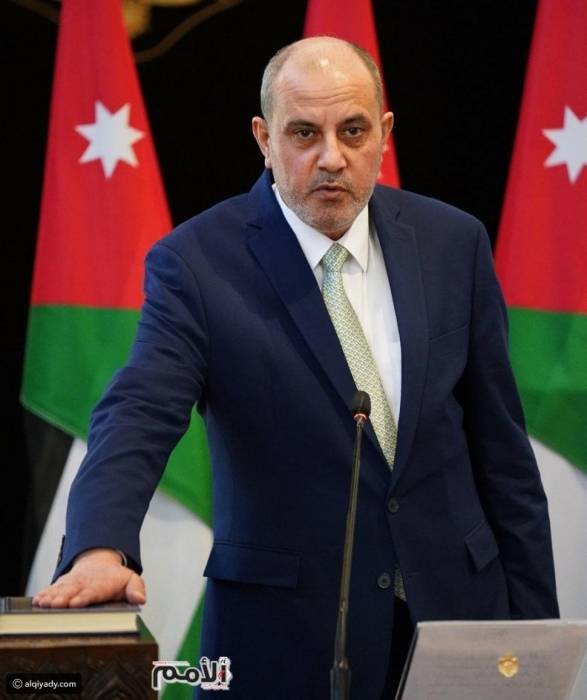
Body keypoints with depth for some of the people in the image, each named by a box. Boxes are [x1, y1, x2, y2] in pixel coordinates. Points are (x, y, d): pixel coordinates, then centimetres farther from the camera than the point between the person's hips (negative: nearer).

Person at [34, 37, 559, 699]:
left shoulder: (451, 242, 2)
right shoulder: (198, 262, -9)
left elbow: (500, 449, 6)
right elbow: (137, 419, -21)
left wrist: (534, 625, 6)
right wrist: (100, 549, -41)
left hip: (456, 604, 3)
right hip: (287, 639, -3)